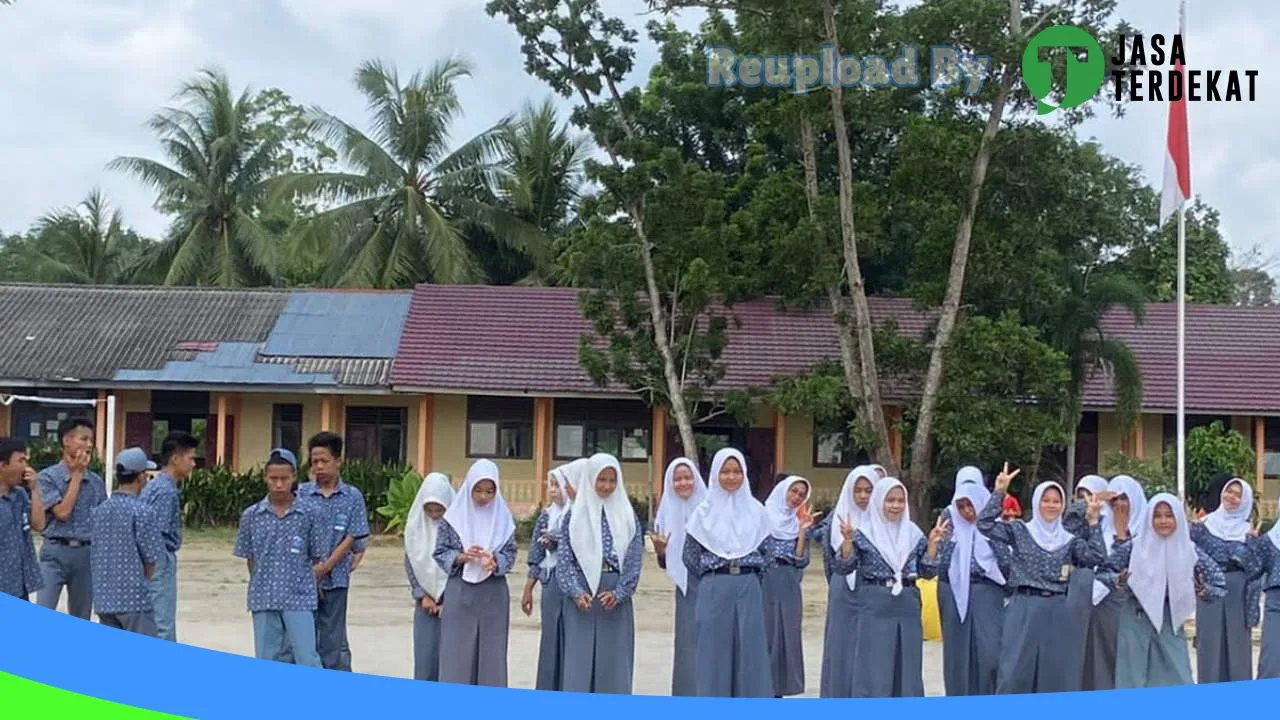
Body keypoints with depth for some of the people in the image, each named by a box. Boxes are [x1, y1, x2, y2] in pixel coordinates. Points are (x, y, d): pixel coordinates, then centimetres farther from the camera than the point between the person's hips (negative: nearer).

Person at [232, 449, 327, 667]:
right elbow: (249, 559, 12)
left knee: (307, 660, -9)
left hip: (299, 600, -3)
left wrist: (300, 582, -1)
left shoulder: (311, 513, -2)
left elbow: (320, 560, 4)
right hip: (263, 600, 3)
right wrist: (263, 585, 5)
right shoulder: (251, 516, 4)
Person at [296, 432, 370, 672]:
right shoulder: (301, 494, 2)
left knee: (334, 642, 4)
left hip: (335, 578, -1)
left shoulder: (352, 497, 0)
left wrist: (325, 567, -11)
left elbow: (351, 539, -3)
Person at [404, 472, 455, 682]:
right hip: (425, 601, 3)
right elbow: (410, 563, 6)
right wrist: (422, 596, -1)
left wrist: (449, 601, -7)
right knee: (425, 653, 2)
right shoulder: (415, 525, 3)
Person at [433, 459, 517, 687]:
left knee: (491, 651, 3)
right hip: (460, 592, -1)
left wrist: (494, 561, -21)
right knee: (457, 651, 0)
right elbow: (440, 552, 0)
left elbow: (510, 554, 0)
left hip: (493, 594, 1)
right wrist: (462, 557, -19)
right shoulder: (454, 515, -1)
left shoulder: (503, 518, 2)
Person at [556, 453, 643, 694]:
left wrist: (618, 593, -11)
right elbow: (565, 557, 2)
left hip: (616, 596, 1)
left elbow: (634, 559, 2)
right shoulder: (575, 515, 6)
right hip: (583, 591, 0)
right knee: (580, 656, 0)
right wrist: (576, 591, -12)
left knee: (614, 658, 1)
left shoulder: (627, 516, 7)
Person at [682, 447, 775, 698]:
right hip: (714, 590, -1)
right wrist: (714, 576, 5)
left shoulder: (755, 510, 6)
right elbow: (690, 556, 3)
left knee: (750, 651, 1)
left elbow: (764, 552, 11)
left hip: (749, 590, 1)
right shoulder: (704, 512, 2)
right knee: (715, 652, 1)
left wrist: (747, 574, 5)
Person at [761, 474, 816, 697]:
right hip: (763, 580, -3)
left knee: (785, 634, 3)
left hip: (788, 585, 3)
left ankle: (778, 688, 10)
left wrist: (802, 531, -8)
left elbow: (800, 559, 0)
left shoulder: (800, 522, 10)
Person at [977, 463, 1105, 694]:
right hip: (1024, 609, -2)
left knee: (1056, 672, 5)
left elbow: (1096, 556, -6)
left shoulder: (1070, 540, 10)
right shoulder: (1020, 531, 4)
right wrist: (999, 492, -14)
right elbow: (984, 524, -8)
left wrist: (1093, 521, -9)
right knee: (1015, 671, -3)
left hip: (1058, 612, 3)